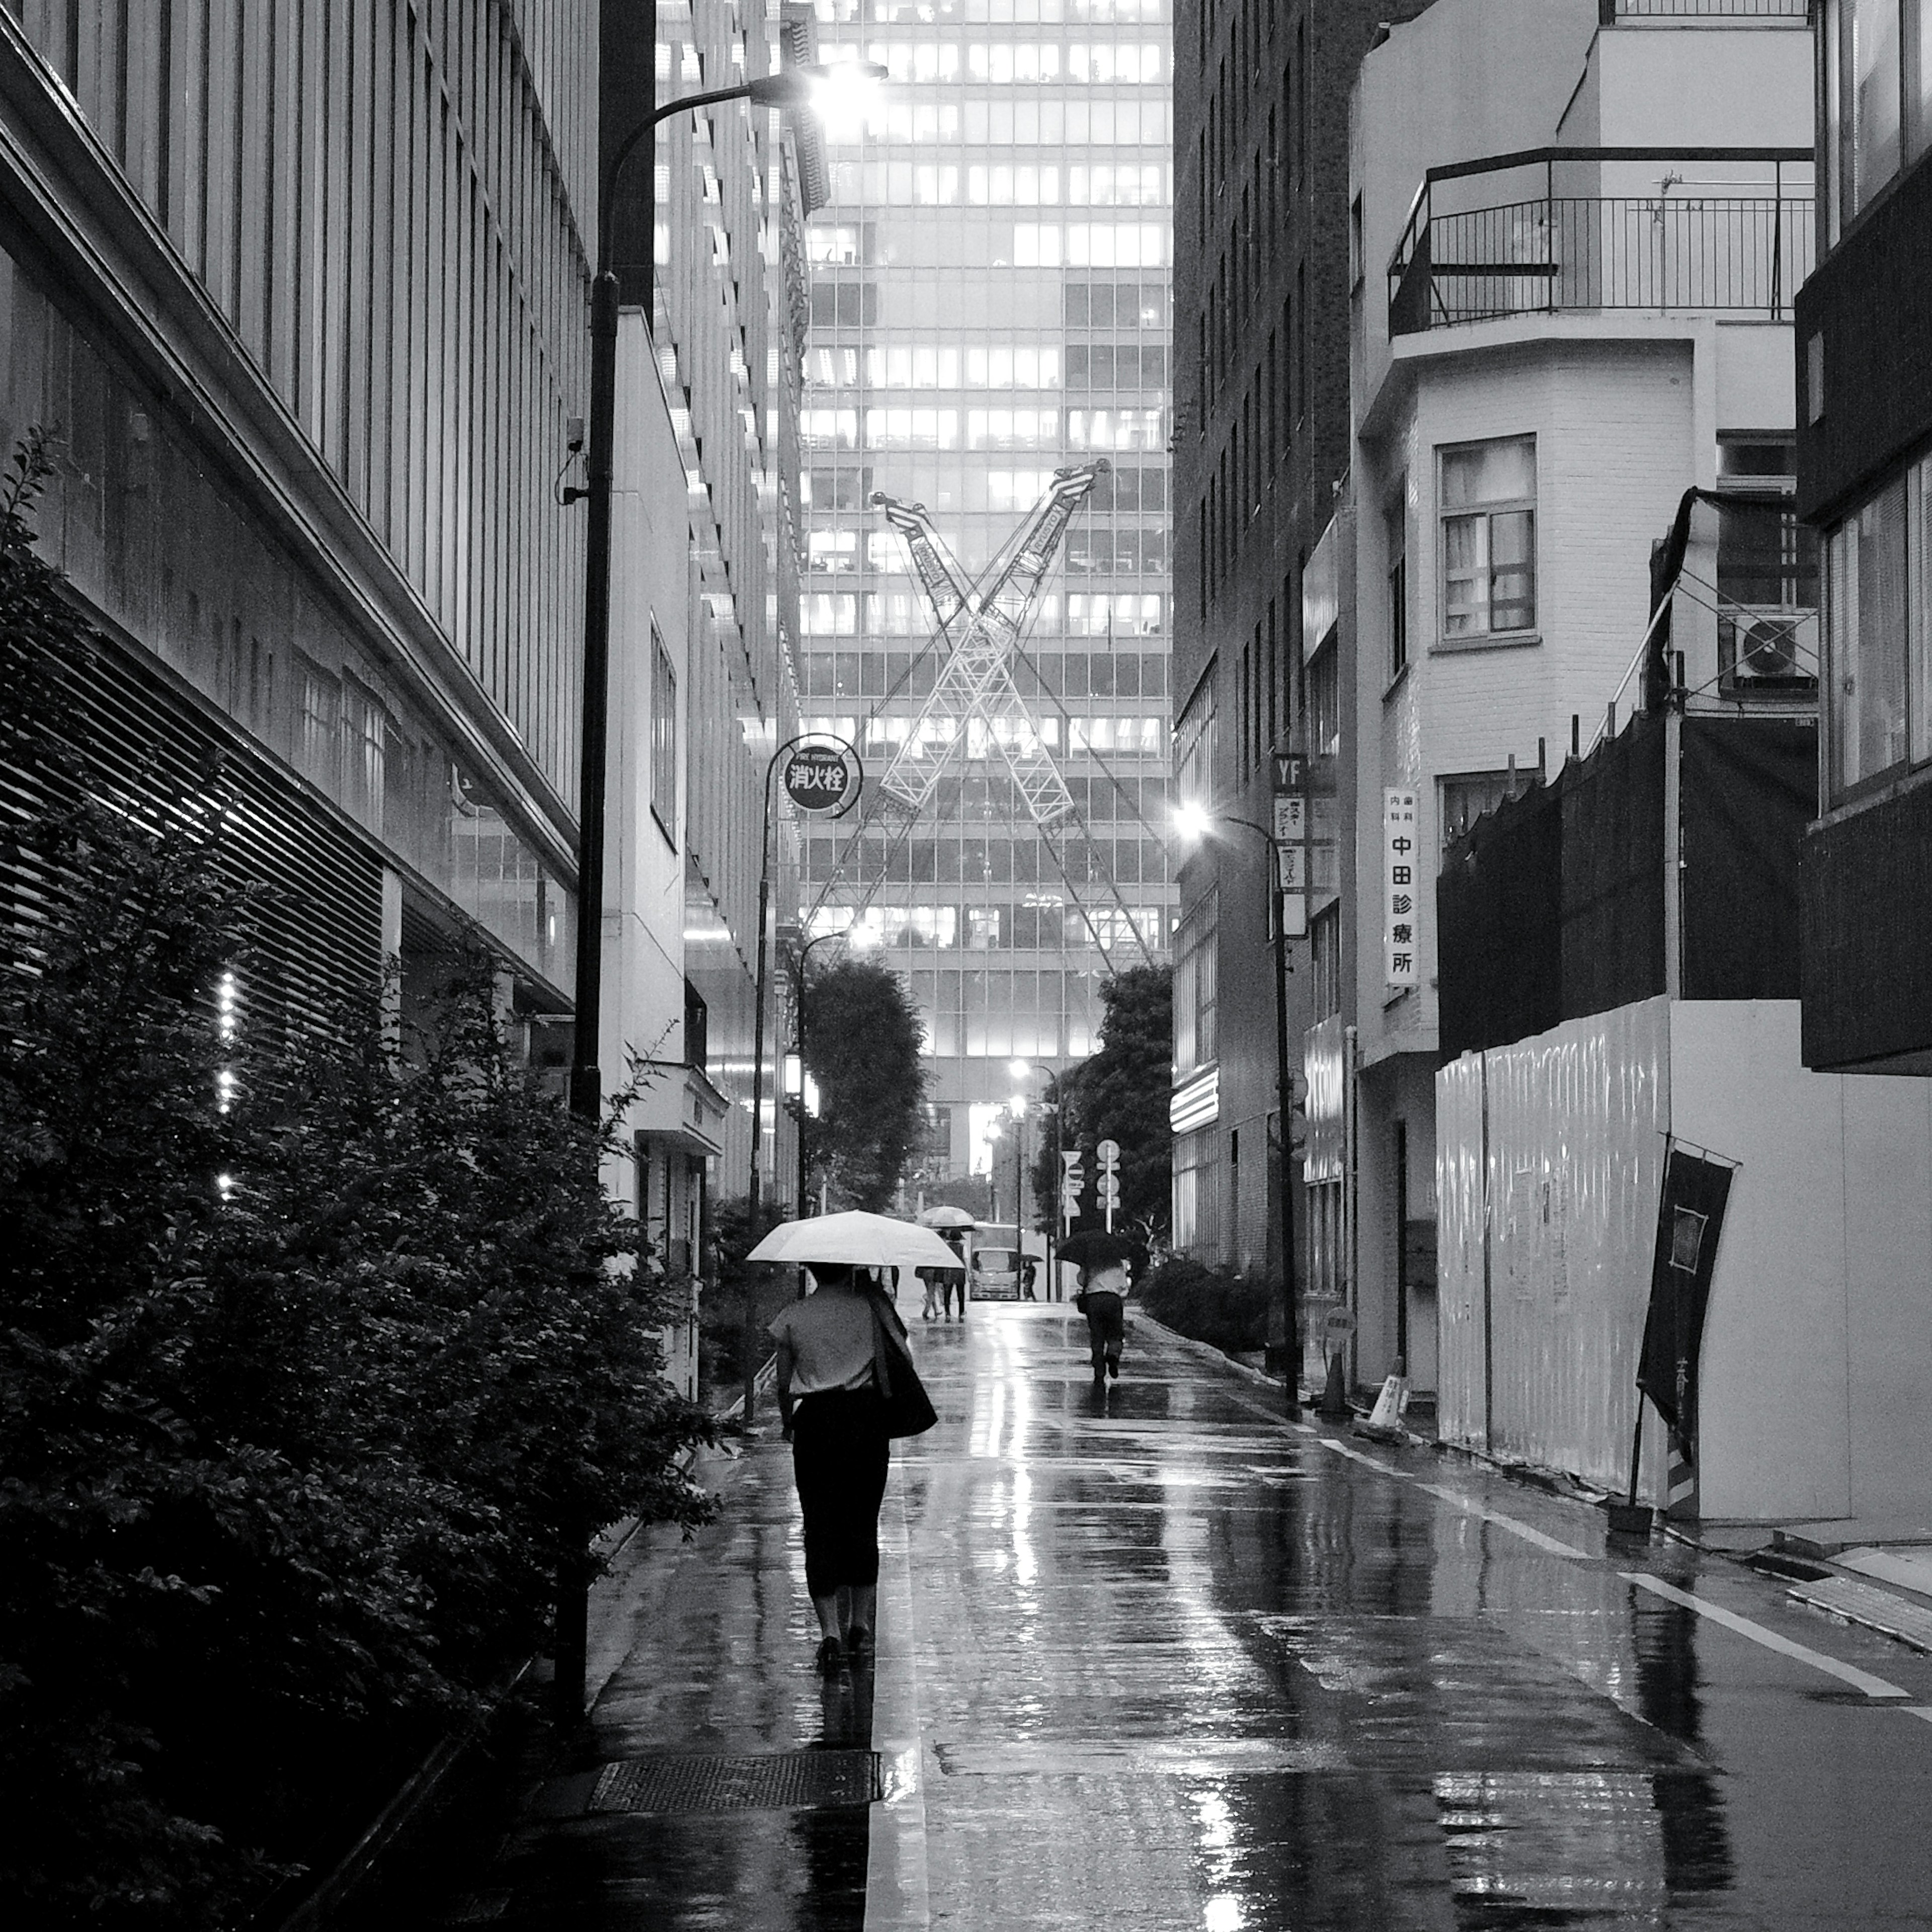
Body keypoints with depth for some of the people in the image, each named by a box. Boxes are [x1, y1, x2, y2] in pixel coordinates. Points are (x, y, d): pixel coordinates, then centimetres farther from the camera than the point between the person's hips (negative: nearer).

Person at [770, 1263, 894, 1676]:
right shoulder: (866, 1304, 0)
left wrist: (789, 1422, 26)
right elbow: (900, 1336, 17)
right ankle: (859, 1629, 16)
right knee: (863, 1523, 12)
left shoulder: (793, 1317, 3)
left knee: (820, 1525, 1)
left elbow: (783, 1383, 7)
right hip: (865, 1417, 0)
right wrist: (871, 1285, 18)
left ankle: (830, 1633, -11)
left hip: (814, 1421, 0)